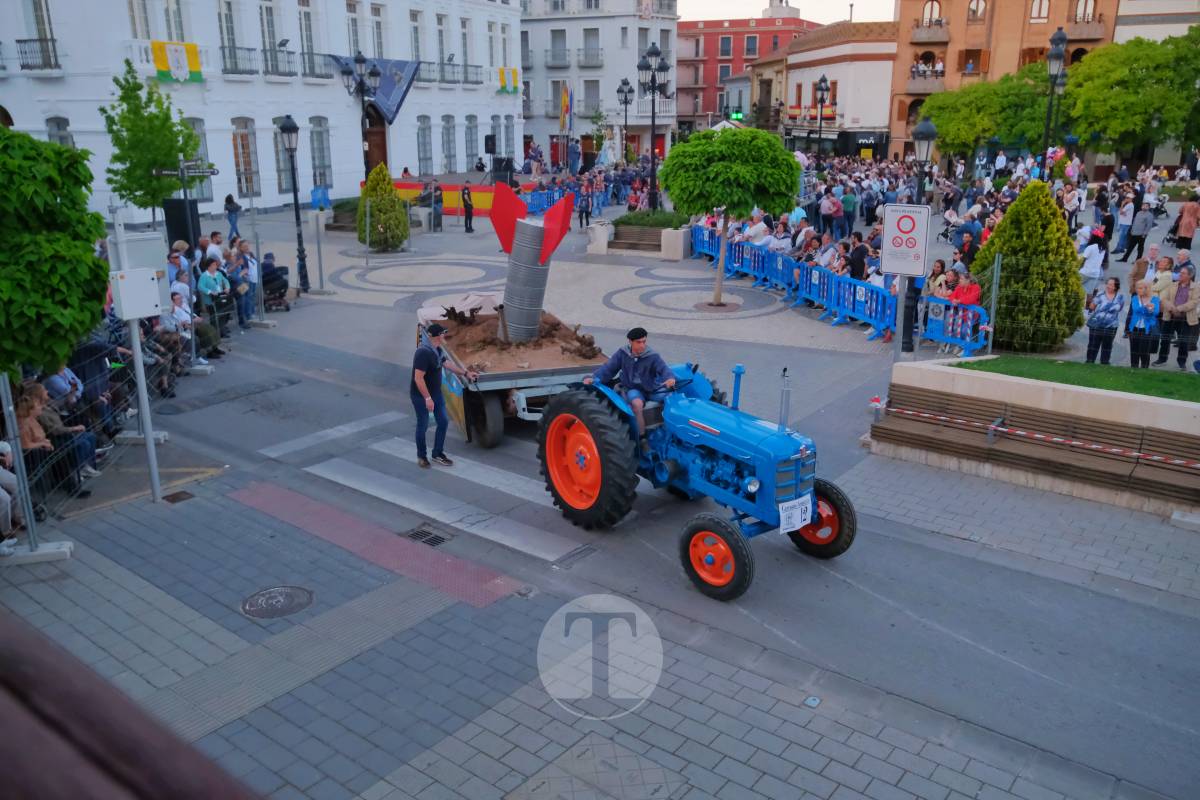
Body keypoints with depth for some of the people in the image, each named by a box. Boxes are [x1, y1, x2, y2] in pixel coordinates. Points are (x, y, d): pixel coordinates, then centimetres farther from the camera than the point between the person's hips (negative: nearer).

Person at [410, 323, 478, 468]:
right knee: (423, 425, 5)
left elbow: (447, 363, 19)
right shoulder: (423, 353, -27)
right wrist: (427, 398, -29)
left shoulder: (438, 350, 2)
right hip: (421, 396, -9)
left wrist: (465, 373, 22)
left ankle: (437, 454, 25)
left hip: (436, 393, 9)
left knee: (443, 422, 11)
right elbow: (418, 378, -29)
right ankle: (421, 457, 23)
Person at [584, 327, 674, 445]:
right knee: (637, 404, -35)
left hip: (652, 389, 1)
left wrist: (670, 378, -48)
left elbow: (663, 369, -23)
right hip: (633, 389, -1)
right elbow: (608, 368, -4)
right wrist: (593, 377, -22)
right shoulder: (622, 354, -4)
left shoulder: (652, 356, -9)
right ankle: (642, 439, -25)